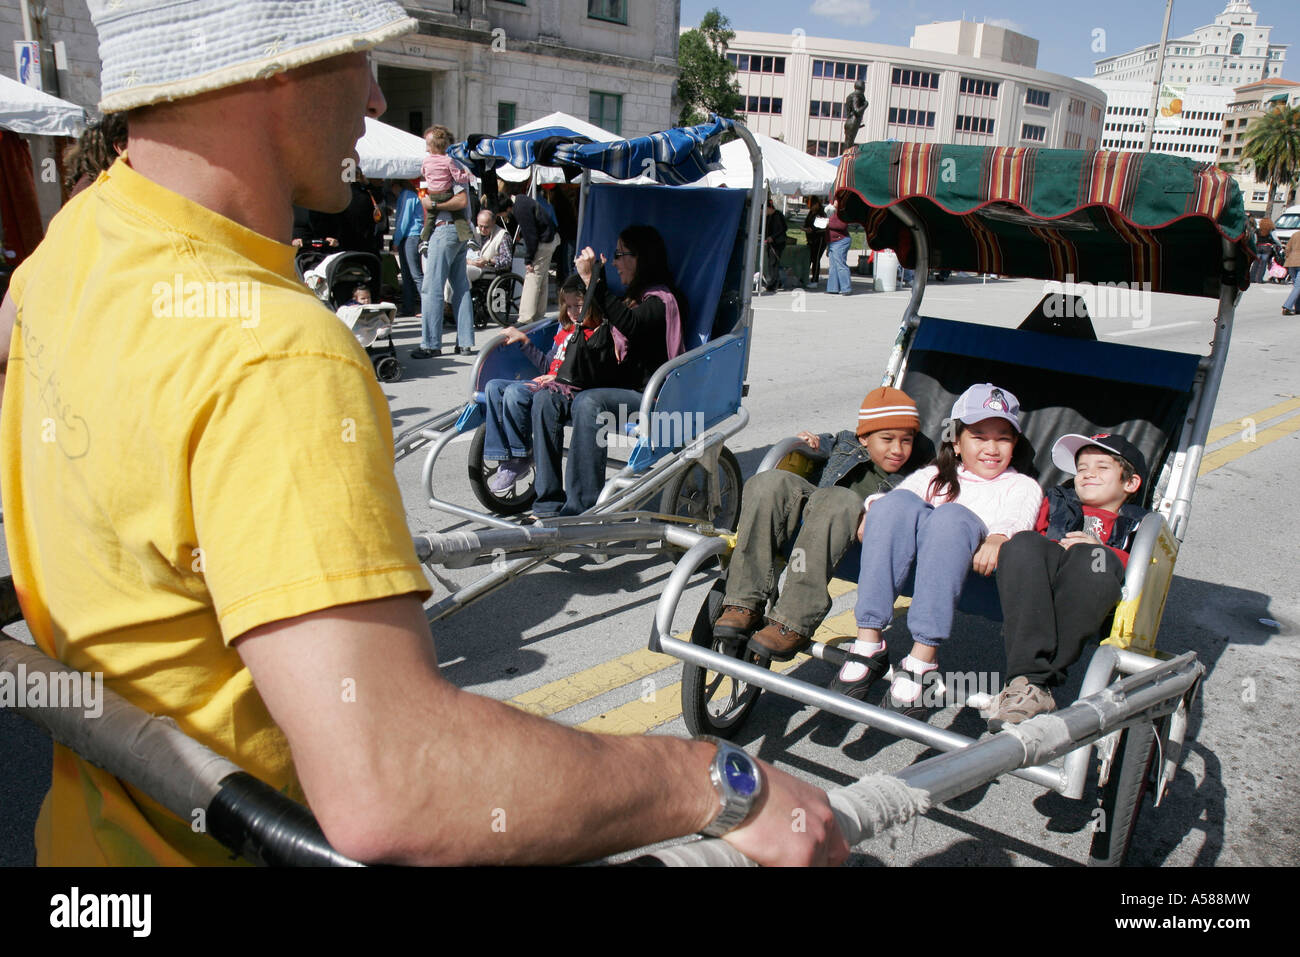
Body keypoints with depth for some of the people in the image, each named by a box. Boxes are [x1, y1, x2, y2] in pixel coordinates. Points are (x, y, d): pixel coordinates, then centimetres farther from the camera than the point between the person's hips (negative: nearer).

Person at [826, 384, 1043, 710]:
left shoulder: (1022, 486, 26)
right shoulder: (934, 475, 34)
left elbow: (1017, 517, 2)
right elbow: (903, 491, 12)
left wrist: (998, 537, -23)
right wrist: (873, 511, -12)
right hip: (910, 561, 2)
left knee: (953, 516, -33)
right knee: (898, 503, -28)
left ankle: (923, 658, -39)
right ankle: (869, 643, -35)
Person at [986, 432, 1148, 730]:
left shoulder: (1138, 525, 33)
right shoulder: (1056, 502, 40)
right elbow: (1031, 536, 22)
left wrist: (1101, 552, -6)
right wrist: (1056, 549, 0)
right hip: (1035, 589, 1)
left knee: (1089, 558, -35)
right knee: (1023, 544, -32)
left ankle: (1035, 684, -39)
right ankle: (1030, 677, -42)